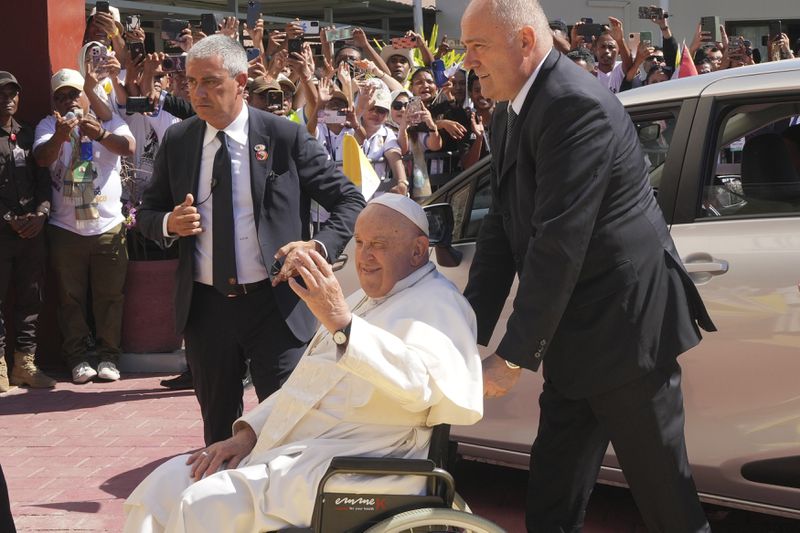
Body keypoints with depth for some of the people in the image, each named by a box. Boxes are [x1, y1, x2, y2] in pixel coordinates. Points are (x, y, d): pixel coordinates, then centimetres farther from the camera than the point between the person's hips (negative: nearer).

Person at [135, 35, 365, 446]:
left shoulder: (285, 137, -4)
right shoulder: (177, 142, 5)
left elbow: (350, 201, -2)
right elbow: (147, 213, 16)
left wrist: (319, 246, -20)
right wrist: (169, 223, -7)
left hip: (275, 305, -3)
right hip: (205, 308, 4)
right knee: (218, 431, 14)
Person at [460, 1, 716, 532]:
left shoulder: (577, 107, -22)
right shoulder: (514, 113, 9)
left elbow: (559, 244, -25)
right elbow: (501, 228, 8)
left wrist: (513, 357, -21)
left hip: (626, 329, -9)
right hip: (576, 340, 9)